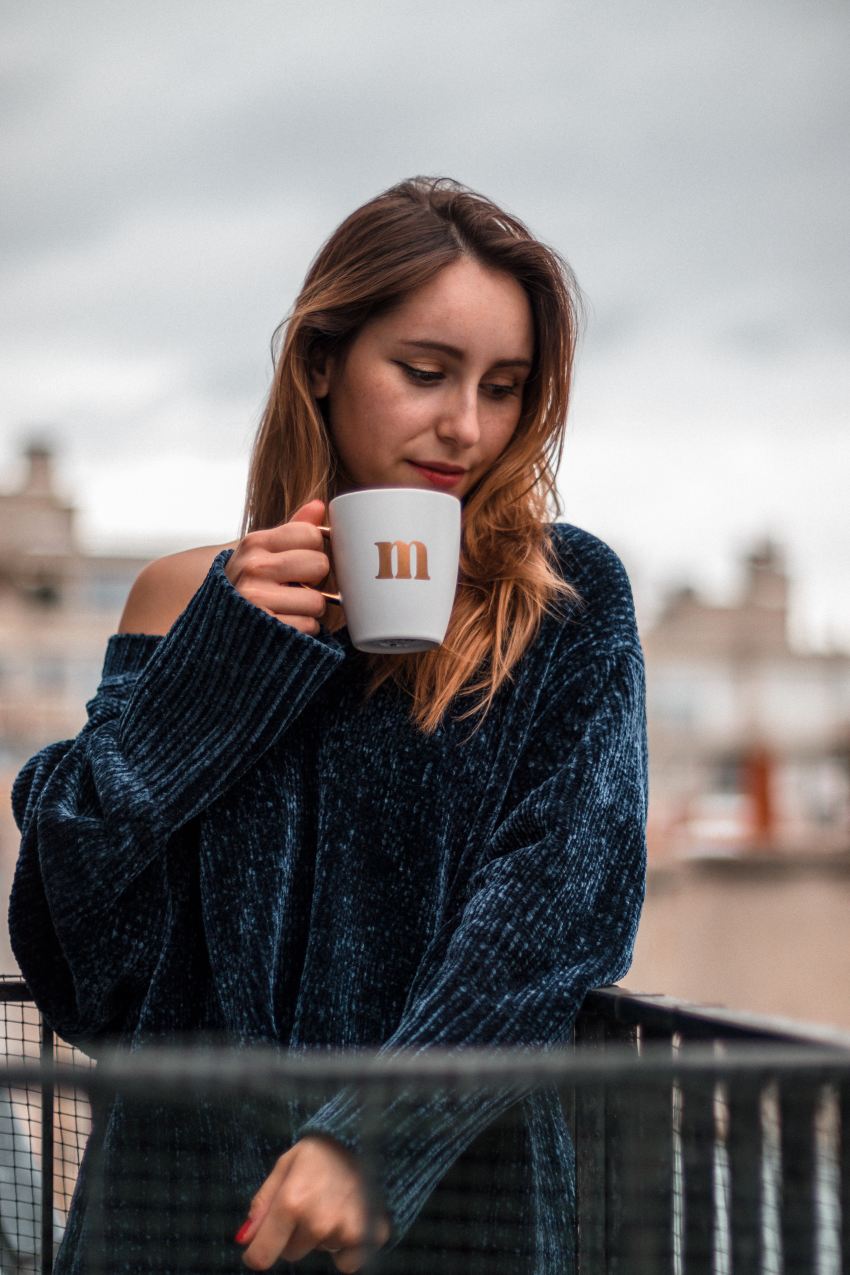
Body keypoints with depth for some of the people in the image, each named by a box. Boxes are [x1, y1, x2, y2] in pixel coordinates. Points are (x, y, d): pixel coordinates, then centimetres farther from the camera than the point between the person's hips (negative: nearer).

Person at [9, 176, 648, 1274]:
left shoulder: (568, 601, -2)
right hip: (182, 1182, 1)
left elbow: (561, 906, -11)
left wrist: (376, 1142, -21)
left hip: (452, 1180, -1)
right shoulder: (187, 598, 4)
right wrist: (228, 652, -11)